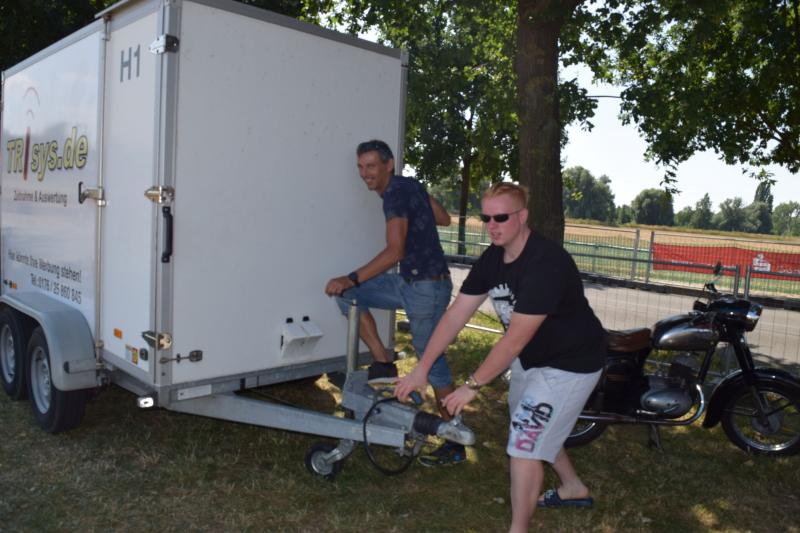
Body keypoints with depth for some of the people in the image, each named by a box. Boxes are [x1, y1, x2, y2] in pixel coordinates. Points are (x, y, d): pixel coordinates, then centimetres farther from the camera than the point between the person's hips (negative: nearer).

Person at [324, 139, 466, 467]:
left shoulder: (395, 194, -16)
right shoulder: (409, 185, 10)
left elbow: (395, 251, -27)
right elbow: (444, 219, 20)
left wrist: (351, 279, -28)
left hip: (427, 287, -9)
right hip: (411, 283, 9)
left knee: (432, 362, -1)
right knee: (348, 295, 0)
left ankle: (455, 444, 13)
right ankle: (384, 363, 2)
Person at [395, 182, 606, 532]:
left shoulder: (545, 263, -31)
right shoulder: (491, 259, -6)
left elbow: (515, 339, -31)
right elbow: (456, 314, -6)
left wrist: (473, 385, -24)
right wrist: (421, 369, -8)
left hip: (569, 363, -9)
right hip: (531, 358, 9)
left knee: (524, 443, -9)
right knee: (534, 428, 25)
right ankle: (573, 489, 50)